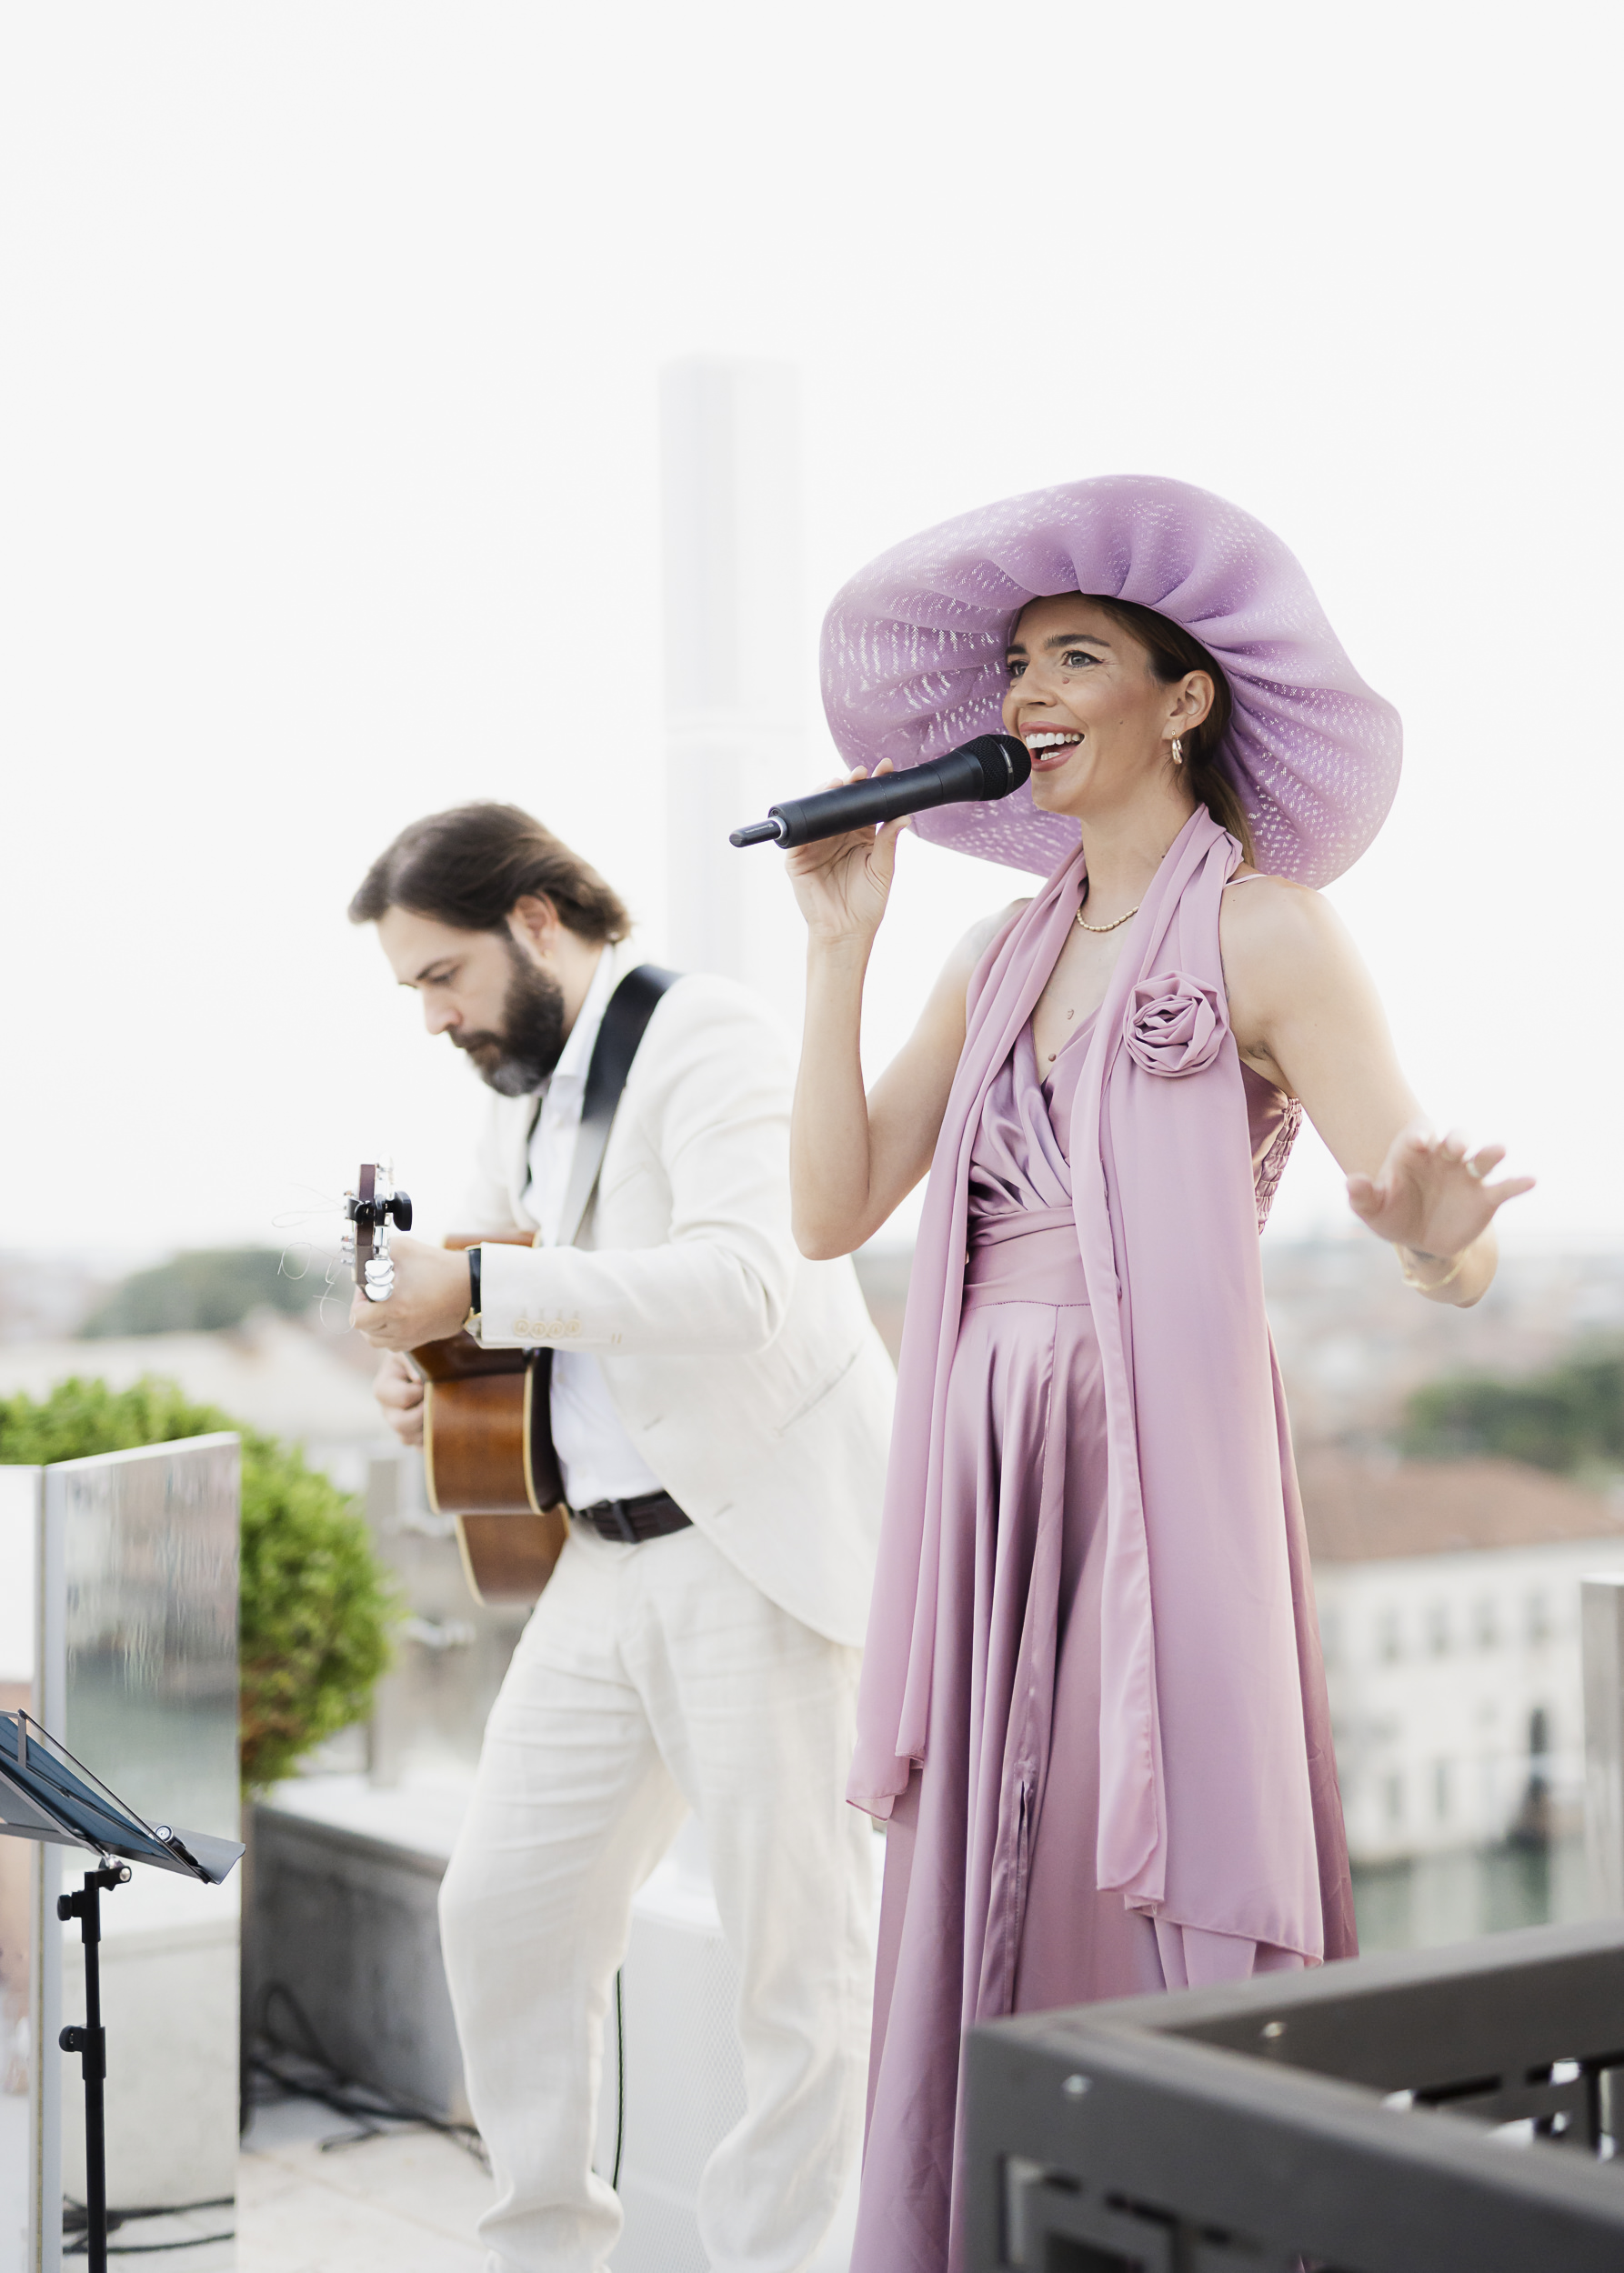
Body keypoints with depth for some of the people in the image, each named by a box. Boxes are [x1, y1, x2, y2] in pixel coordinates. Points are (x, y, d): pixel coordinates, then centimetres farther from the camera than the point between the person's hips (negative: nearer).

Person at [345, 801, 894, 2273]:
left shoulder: (704, 1033, -9)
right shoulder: (524, 1101, 18)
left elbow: (741, 1280, -25)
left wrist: (478, 1291, -24)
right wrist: (445, 1383, 7)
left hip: (761, 1549, -8)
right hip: (605, 1558, 9)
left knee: (792, 1941, -2)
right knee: (503, 1908, 7)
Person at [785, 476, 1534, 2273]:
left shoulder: (1262, 935, -5)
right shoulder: (1000, 957, 15)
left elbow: (1452, 1257, -10)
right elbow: (833, 1210, 7)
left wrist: (1437, 1241, -34)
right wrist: (839, 946, 5)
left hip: (1163, 1493, -6)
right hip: (988, 1498, 6)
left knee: (1149, 1954, -4)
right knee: (975, 1935, 9)